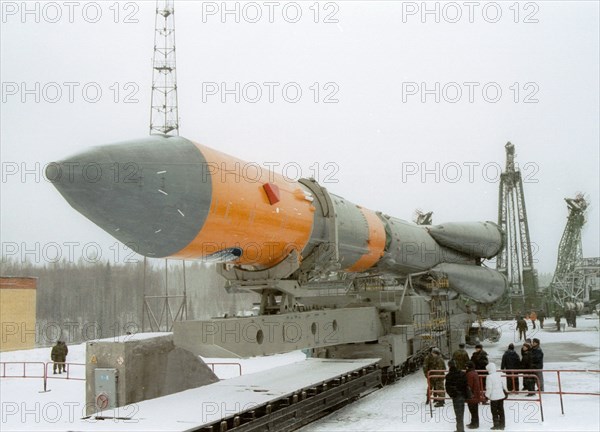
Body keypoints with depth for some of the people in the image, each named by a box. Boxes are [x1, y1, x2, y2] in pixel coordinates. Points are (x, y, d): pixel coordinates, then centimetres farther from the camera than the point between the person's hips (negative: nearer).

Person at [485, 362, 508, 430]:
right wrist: (505, 391, 27)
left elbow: (489, 388, -16)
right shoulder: (499, 375, 4)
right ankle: (502, 425, 18)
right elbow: (503, 384, 14)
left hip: (494, 397, -6)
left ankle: (496, 425, 7)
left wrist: (487, 396, -7)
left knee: (494, 412, 5)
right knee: (501, 411, 12)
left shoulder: (489, 377, -15)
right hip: (501, 396, 6)